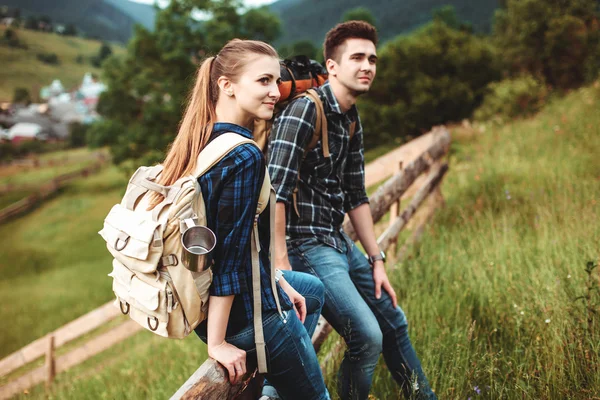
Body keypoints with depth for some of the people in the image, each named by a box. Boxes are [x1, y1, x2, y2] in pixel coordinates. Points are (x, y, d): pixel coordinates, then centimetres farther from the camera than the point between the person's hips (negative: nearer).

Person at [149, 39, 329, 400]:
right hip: (249, 315, -8)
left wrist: (280, 283, 15)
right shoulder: (245, 157, -26)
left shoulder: (202, 141, 3)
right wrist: (217, 343, -21)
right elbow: (230, 254, -26)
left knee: (313, 289, 32)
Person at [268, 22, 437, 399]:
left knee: (394, 322, 18)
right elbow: (276, 191, -23)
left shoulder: (352, 119, 10)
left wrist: (377, 260, 13)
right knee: (367, 337, -17)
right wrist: (281, 265, -25)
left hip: (339, 242, 9)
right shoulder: (305, 109, -17)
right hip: (305, 245, -9)